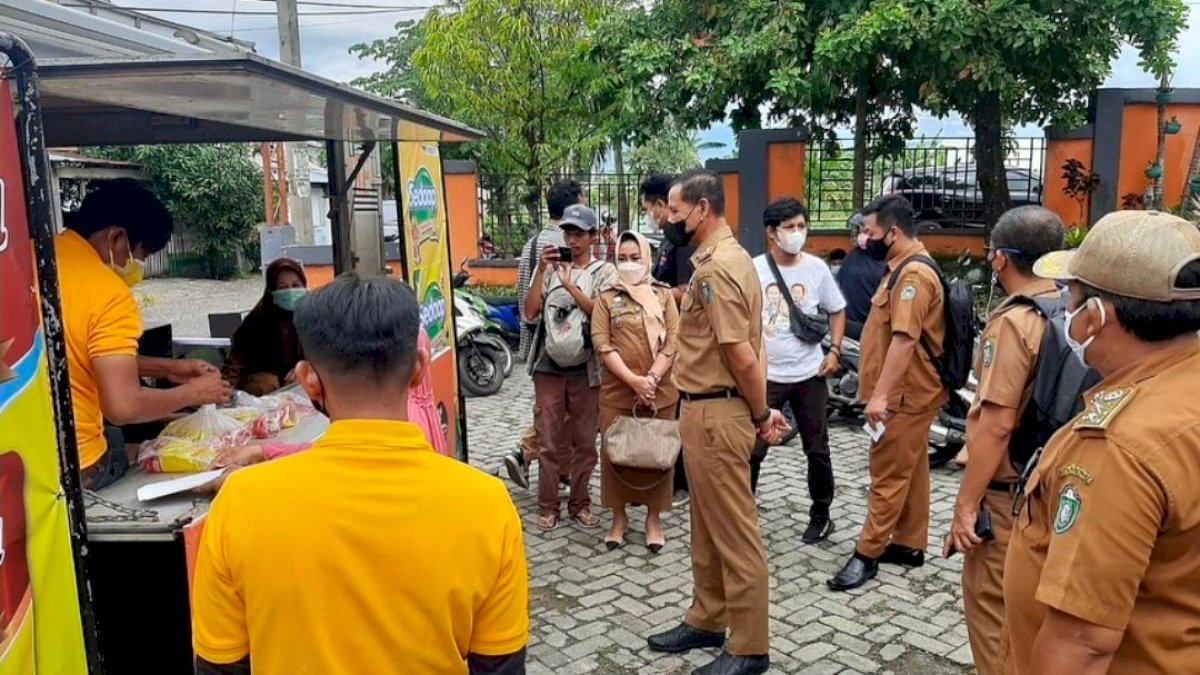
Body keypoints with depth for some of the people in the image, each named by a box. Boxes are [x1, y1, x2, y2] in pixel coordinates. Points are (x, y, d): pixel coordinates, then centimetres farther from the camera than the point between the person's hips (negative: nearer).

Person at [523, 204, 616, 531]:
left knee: (584, 441, 7)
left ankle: (580, 503, 19)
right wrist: (541, 271, -8)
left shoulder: (605, 271, 3)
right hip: (549, 366, 1)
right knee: (550, 440, 5)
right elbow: (530, 312, -1)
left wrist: (569, 284, -14)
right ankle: (548, 505, 15)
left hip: (586, 368, -1)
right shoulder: (550, 268, 8)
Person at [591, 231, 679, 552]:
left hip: (660, 391, 1)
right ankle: (619, 516, 21)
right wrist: (633, 380, -16)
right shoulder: (606, 297, 3)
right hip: (617, 391, 0)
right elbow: (602, 344, -5)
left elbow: (673, 342, -1)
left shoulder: (663, 294, 5)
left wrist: (652, 378, -13)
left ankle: (653, 518, 22)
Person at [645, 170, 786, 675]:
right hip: (705, 409, 11)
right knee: (708, 525, 20)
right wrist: (761, 409, 13)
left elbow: (742, 357, -22)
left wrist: (760, 415, -9)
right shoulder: (720, 259, 13)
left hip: (716, 413, -10)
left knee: (734, 530, 2)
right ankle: (707, 620, 36)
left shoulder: (717, 268, -20)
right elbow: (741, 349, 13)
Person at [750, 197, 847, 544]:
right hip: (766, 375, -2)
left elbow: (837, 311, 10)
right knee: (752, 450, 1)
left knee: (817, 450, 13)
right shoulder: (753, 269, -7)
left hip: (810, 374, 2)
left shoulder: (817, 268, -1)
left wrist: (834, 351, -1)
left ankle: (821, 514, 30)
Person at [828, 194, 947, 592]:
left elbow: (905, 339, -27)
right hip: (906, 392, 10)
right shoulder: (904, 268, 13)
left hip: (905, 395, -10)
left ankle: (867, 554, 4)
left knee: (889, 474, -3)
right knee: (910, 470, 15)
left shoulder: (914, 275, -20)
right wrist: (881, 390, 21)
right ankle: (910, 545, 25)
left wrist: (880, 395, -28)